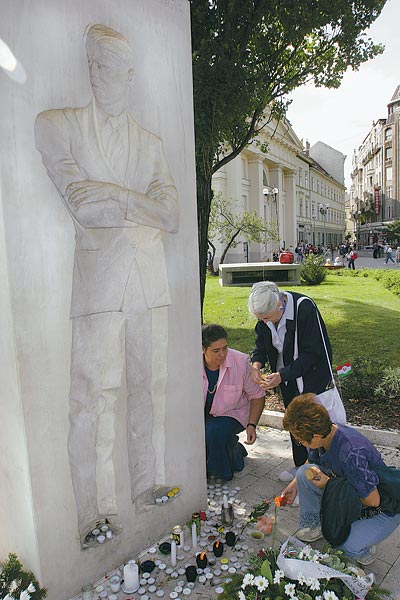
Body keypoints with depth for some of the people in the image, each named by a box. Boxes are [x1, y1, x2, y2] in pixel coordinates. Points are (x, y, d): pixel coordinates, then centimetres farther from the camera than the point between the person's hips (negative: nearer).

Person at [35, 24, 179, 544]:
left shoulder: (151, 144, 18)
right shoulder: (58, 126, 8)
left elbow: (172, 218, 4)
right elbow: (82, 205, -8)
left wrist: (110, 198, -4)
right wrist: (142, 207, 0)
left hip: (150, 279, 4)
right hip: (98, 276, -3)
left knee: (149, 390, 8)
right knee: (94, 396, -4)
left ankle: (150, 499, 24)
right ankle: (98, 521, 12)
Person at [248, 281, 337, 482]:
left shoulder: (305, 308, -30)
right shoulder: (265, 310, -11)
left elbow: (310, 353, -27)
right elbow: (261, 343, 2)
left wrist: (282, 375, -30)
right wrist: (256, 365, -17)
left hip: (312, 373, -6)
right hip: (286, 374, 6)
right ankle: (300, 466, 32)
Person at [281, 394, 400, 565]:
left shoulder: (352, 452, -39)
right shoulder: (324, 433, -15)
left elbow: (373, 501, -27)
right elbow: (312, 462, 11)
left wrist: (329, 483, -22)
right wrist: (295, 484, 11)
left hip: (383, 508, -7)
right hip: (348, 497, 7)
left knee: (348, 547, -29)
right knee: (304, 472, -13)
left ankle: (361, 546, 6)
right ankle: (312, 526, 7)